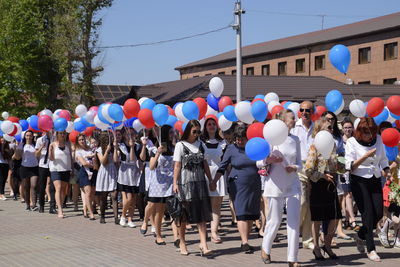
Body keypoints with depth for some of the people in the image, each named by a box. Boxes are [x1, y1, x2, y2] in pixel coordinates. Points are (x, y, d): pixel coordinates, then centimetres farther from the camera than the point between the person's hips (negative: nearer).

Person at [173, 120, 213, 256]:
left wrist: (211, 180, 15)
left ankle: (203, 245, -11)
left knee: (202, 215, -5)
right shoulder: (180, 145, -1)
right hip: (185, 182, -4)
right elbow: (177, 165, -6)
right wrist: (175, 183, -14)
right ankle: (182, 243, 17)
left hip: (200, 182, 4)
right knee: (184, 215, 3)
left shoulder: (200, 145, 12)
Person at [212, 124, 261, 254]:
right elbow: (222, 167, 4)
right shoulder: (231, 149, 1)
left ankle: (245, 240, 14)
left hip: (254, 185, 3)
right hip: (238, 185, -3)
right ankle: (245, 243, -16)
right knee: (241, 213, -11)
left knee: (251, 214, 4)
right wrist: (214, 181, -3)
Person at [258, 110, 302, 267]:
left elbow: (299, 163, 16)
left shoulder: (295, 139, 11)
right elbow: (259, 162, -2)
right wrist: (269, 160, -22)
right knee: (275, 221, 3)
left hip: (293, 185, 4)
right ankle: (265, 249, 29)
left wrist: (294, 167, -6)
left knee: (294, 221, -3)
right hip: (275, 185, -4)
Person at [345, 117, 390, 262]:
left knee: (379, 213, 0)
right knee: (368, 214, -10)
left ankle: (360, 236, 26)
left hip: (375, 180, 5)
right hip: (359, 181, -5)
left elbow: (383, 158, 21)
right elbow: (350, 166, -11)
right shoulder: (352, 142, -7)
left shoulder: (378, 139, 7)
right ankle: (371, 249, -2)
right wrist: (366, 156, -21)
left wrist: (387, 170, 2)